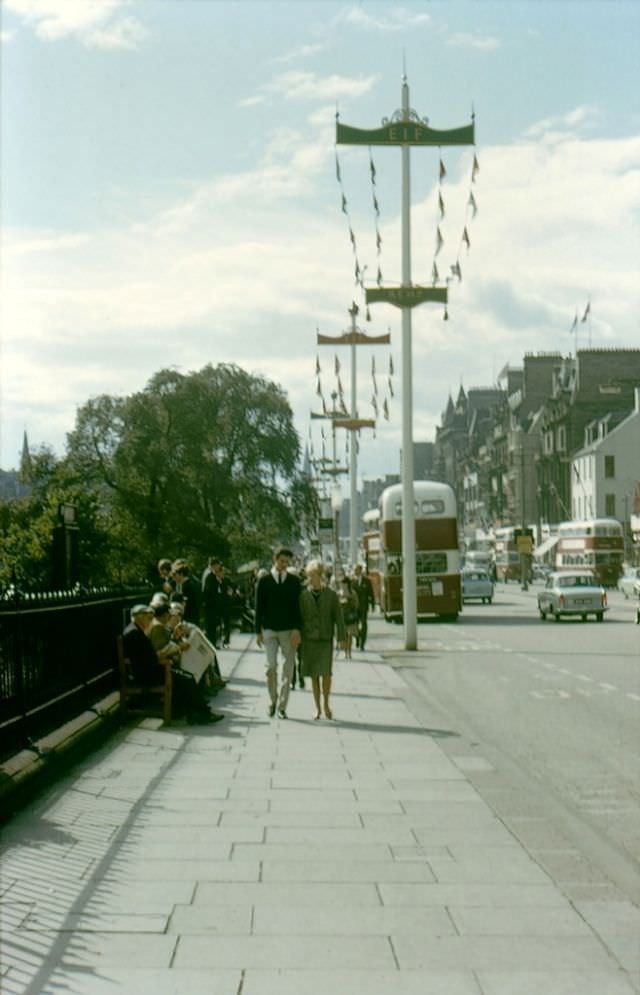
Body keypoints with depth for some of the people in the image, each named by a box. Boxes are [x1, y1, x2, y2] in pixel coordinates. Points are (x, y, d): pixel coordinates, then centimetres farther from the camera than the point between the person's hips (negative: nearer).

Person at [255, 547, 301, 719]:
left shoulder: (294, 581, 5)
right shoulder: (264, 580, 3)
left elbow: (297, 606, 3)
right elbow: (259, 606, 5)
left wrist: (296, 629, -8)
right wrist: (258, 630, 1)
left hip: (288, 630, 1)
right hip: (269, 629, -1)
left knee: (288, 669, 0)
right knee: (271, 666, -8)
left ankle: (282, 706, 8)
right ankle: (272, 700, 13)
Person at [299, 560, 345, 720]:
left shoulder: (331, 595, -2)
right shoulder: (303, 595, 1)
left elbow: (338, 617, -2)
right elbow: (299, 617, 3)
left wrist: (341, 638, -9)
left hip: (326, 640, -1)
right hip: (309, 640, 1)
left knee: (326, 672, -13)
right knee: (314, 675, 3)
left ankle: (326, 703, 8)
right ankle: (318, 709, 13)